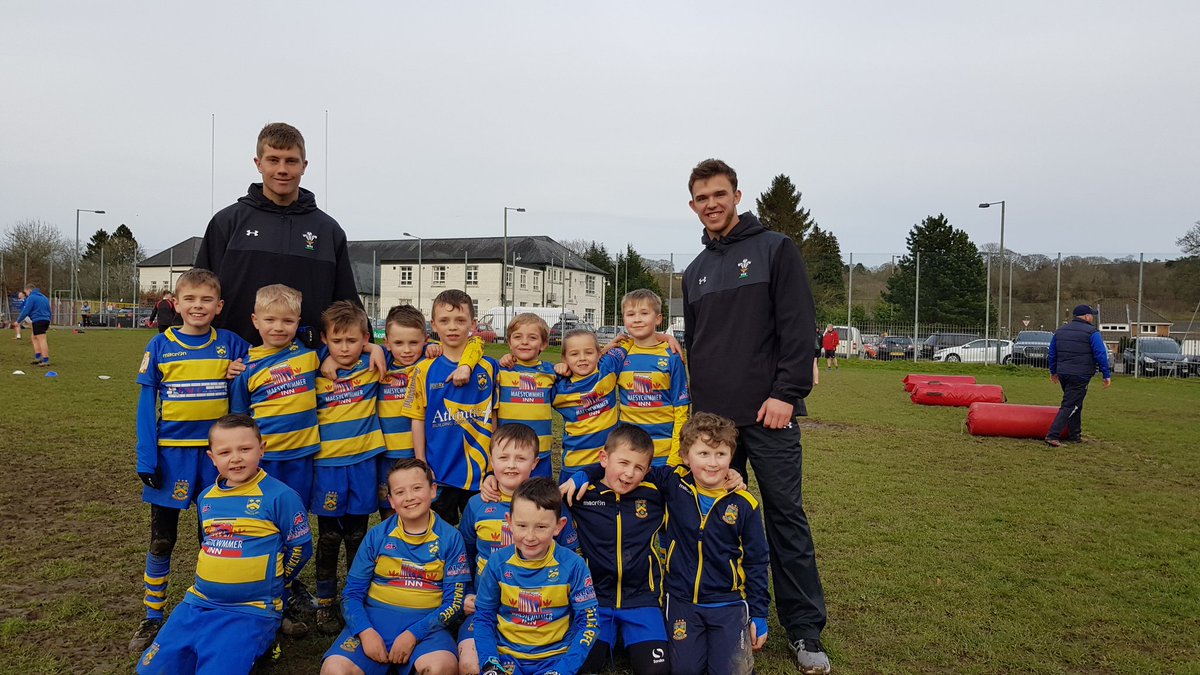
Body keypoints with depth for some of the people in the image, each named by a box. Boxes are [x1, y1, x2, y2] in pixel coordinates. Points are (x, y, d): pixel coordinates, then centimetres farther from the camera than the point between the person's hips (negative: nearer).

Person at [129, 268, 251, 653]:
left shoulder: (231, 345, -2)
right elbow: (147, 405, -2)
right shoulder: (160, 346, -2)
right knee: (161, 539, 9)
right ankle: (152, 618, 24)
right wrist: (146, 459, -6)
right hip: (171, 453, 0)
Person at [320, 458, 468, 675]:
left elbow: (454, 601, -2)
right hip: (375, 618, 2)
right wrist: (365, 631, -14)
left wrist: (413, 634, -15)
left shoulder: (450, 538, 0)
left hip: (426, 623, -1)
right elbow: (352, 592, 5)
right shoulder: (377, 536, 5)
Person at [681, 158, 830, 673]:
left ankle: (805, 631, 11)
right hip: (712, 417, 5)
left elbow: (799, 327, -9)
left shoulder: (775, 249, 0)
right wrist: (696, 404, 15)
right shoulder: (695, 272, 16)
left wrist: (787, 393, -16)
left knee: (786, 517, 1)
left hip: (768, 414, -5)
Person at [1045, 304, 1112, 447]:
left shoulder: (1060, 331, 13)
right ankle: (1052, 436, -14)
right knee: (1069, 406, -6)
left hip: (1063, 374, 7)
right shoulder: (1092, 332, -6)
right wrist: (1107, 375, -6)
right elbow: (1101, 355, -11)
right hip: (1080, 376, -7)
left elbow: (1052, 353, 18)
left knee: (1075, 404, 20)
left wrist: (1053, 372, 26)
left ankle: (1075, 435, 24)